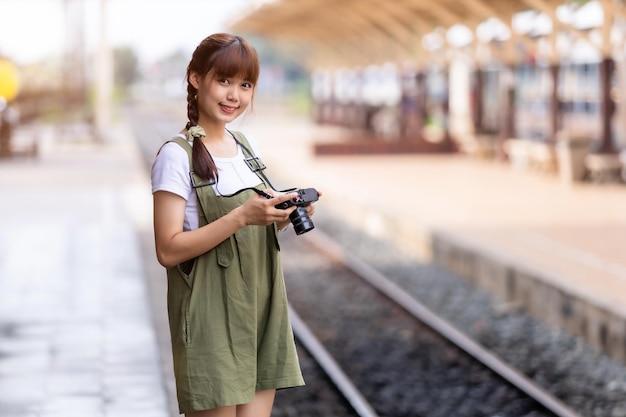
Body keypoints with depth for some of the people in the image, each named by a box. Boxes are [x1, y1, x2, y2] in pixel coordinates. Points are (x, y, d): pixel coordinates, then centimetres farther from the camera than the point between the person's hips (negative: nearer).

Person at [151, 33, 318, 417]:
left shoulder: (247, 147, 11)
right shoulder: (177, 155, -10)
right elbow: (168, 250, -17)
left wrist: (285, 215, -2)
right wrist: (242, 216, -24)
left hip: (262, 312, 7)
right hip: (212, 319, -6)